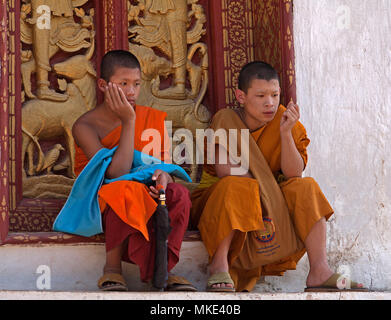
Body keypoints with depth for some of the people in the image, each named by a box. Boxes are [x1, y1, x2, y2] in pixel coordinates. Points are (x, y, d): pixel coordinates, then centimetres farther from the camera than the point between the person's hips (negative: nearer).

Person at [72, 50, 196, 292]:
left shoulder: (155, 118, 4)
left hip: (147, 196, 4)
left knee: (178, 194, -28)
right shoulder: (85, 126, -10)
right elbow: (117, 173, -22)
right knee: (128, 192, -38)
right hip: (101, 201, -4)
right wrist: (129, 121, -21)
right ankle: (112, 268, -25)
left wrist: (163, 176, -21)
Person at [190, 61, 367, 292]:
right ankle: (219, 264, -35)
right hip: (217, 201, -4)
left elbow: (294, 174, -15)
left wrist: (286, 133, -26)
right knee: (237, 187, -35)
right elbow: (224, 169, -23)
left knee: (305, 188, -19)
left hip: (267, 204, 4)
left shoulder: (284, 120, -3)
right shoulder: (226, 119, -11)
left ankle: (320, 271, -29)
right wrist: (262, 183, -18)